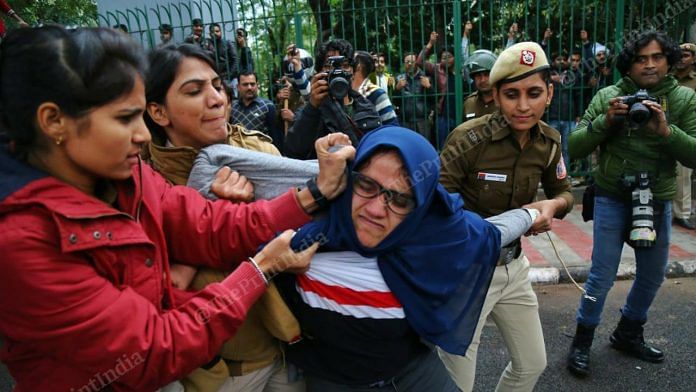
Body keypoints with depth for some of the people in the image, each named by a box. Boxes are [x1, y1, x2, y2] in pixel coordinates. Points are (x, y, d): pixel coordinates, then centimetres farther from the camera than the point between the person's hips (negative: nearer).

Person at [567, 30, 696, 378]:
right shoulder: (608, 97, -7)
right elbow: (574, 148, -11)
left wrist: (666, 131, -26)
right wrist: (605, 121, -24)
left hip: (657, 201, 4)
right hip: (612, 198, -3)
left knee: (652, 276, 16)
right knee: (602, 274, -2)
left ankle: (628, 334, 39)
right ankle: (582, 343, 17)